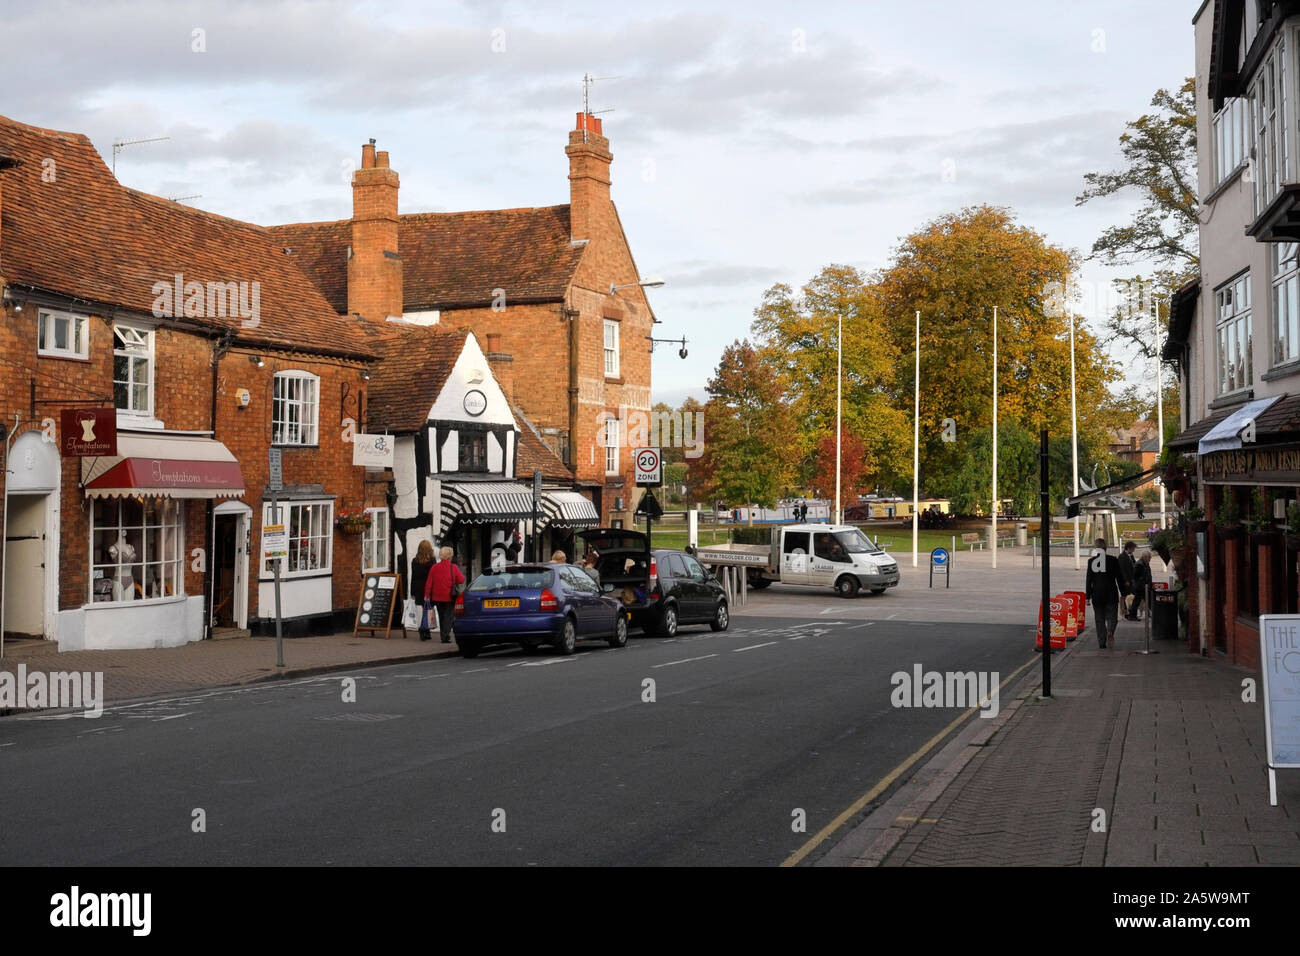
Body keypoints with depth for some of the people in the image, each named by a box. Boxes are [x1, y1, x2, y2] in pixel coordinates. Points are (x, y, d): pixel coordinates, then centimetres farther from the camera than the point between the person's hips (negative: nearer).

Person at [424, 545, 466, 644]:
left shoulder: (434, 568, 0)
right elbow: (461, 580, -9)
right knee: (448, 616, -1)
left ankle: (444, 636, 16)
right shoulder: (453, 568, -9)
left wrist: (427, 595, 4)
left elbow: (429, 583, 0)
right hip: (449, 597, -3)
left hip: (437, 597, 3)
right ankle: (446, 636, -17)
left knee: (441, 617, 14)